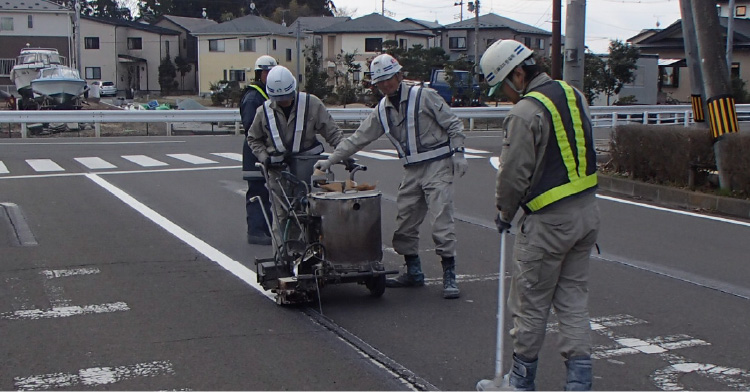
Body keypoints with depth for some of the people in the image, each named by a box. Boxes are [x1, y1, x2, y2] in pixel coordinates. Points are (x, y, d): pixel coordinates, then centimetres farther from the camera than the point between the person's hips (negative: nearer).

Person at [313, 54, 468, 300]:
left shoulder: (424, 97, -6)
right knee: (405, 222, 8)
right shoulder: (382, 110, 10)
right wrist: (330, 160, 8)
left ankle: (449, 277, -6)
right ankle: (413, 273, 22)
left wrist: (458, 153, -11)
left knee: (441, 220, -12)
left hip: (438, 167, -6)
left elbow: (453, 125, -3)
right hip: (412, 171, 7)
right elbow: (358, 138, 13)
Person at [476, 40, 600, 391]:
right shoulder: (573, 95, 8)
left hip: (548, 222, -8)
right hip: (587, 212, 8)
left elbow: (513, 174, -16)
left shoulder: (525, 113, -18)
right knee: (573, 299, 14)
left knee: (530, 304, 6)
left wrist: (505, 213, 3)